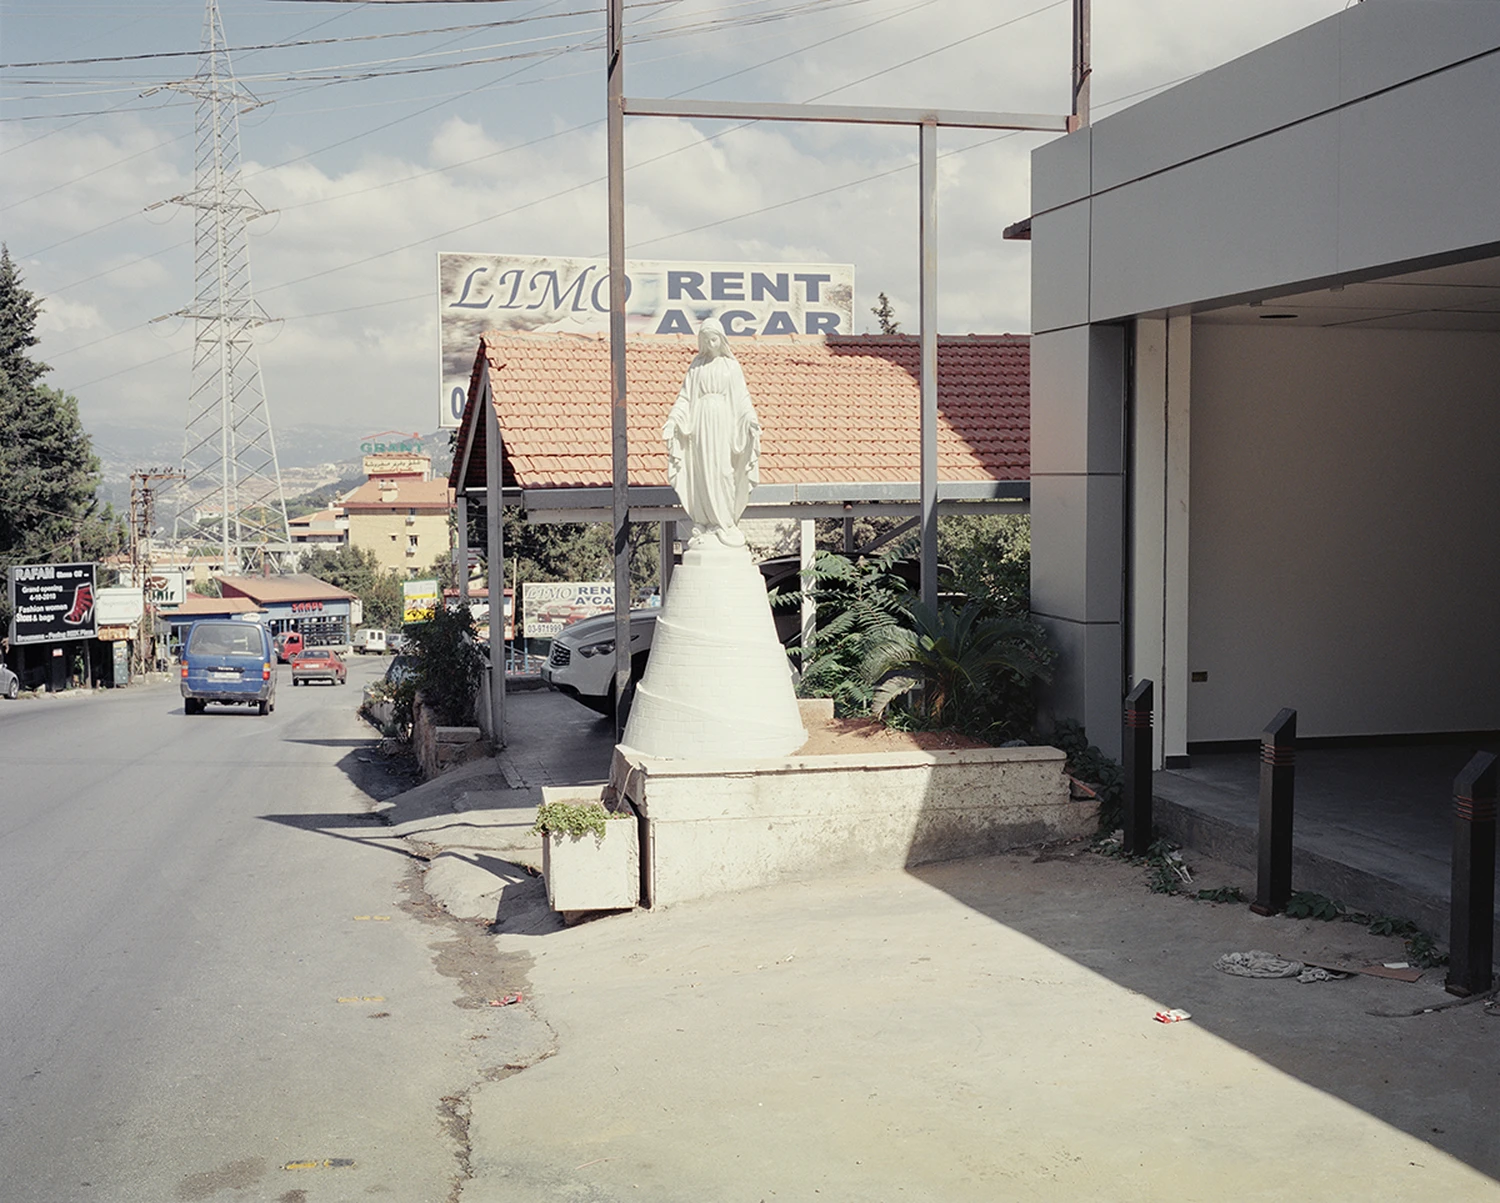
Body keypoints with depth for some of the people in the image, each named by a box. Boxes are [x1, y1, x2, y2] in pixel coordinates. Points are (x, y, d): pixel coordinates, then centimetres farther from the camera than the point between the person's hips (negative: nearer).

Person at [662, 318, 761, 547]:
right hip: (700, 422, 2)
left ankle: (726, 523, 1)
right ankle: (706, 524, 4)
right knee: (701, 474, 0)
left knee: (723, 471, -6)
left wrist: (750, 417, -13)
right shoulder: (696, 365, 11)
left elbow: (741, 397, 2)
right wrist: (673, 418, -4)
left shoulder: (731, 365, 7)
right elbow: (685, 395, 9)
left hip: (723, 421, -2)